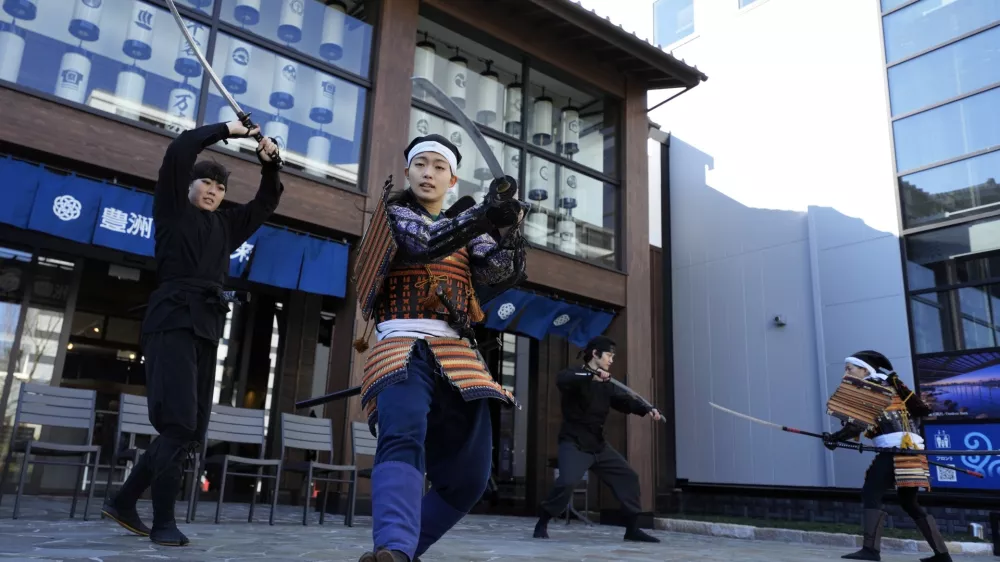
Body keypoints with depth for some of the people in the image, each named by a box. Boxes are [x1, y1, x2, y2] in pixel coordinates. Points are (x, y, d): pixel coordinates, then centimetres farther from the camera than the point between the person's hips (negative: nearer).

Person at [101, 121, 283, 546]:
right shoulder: (172, 210, 10)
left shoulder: (225, 226, 23)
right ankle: (164, 523, -7)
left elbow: (266, 203, 28)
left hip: (207, 327, 6)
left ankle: (124, 501, 12)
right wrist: (227, 130, 5)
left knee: (192, 430, 1)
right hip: (173, 320, -6)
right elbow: (179, 151, -1)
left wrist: (269, 163, 13)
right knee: (178, 424, -14)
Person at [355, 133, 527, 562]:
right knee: (402, 440, -33)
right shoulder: (393, 212, 10)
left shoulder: (466, 226, 21)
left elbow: (497, 271, 1)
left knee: (469, 478, 2)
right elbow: (424, 244, -13)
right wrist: (484, 213, -28)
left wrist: (508, 231, -20)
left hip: (457, 354, 5)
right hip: (403, 348, -4)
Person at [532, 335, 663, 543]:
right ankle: (542, 523, -2)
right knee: (567, 482, -25)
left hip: (598, 444, 8)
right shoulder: (576, 373, -10)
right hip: (574, 443, -8)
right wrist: (591, 375, -43)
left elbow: (624, 400, 8)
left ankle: (632, 528, 18)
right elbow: (561, 379, -33)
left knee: (628, 476, 8)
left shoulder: (606, 384, 13)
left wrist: (647, 410, -10)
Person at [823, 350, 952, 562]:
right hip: (910, 447, 9)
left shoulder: (871, 385, -1)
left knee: (871, 493, -13)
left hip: (898, 448, -9)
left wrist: (837, 437, -16)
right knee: (909, 502, 16)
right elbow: (920, 409, 22)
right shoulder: (887, 384, 22)